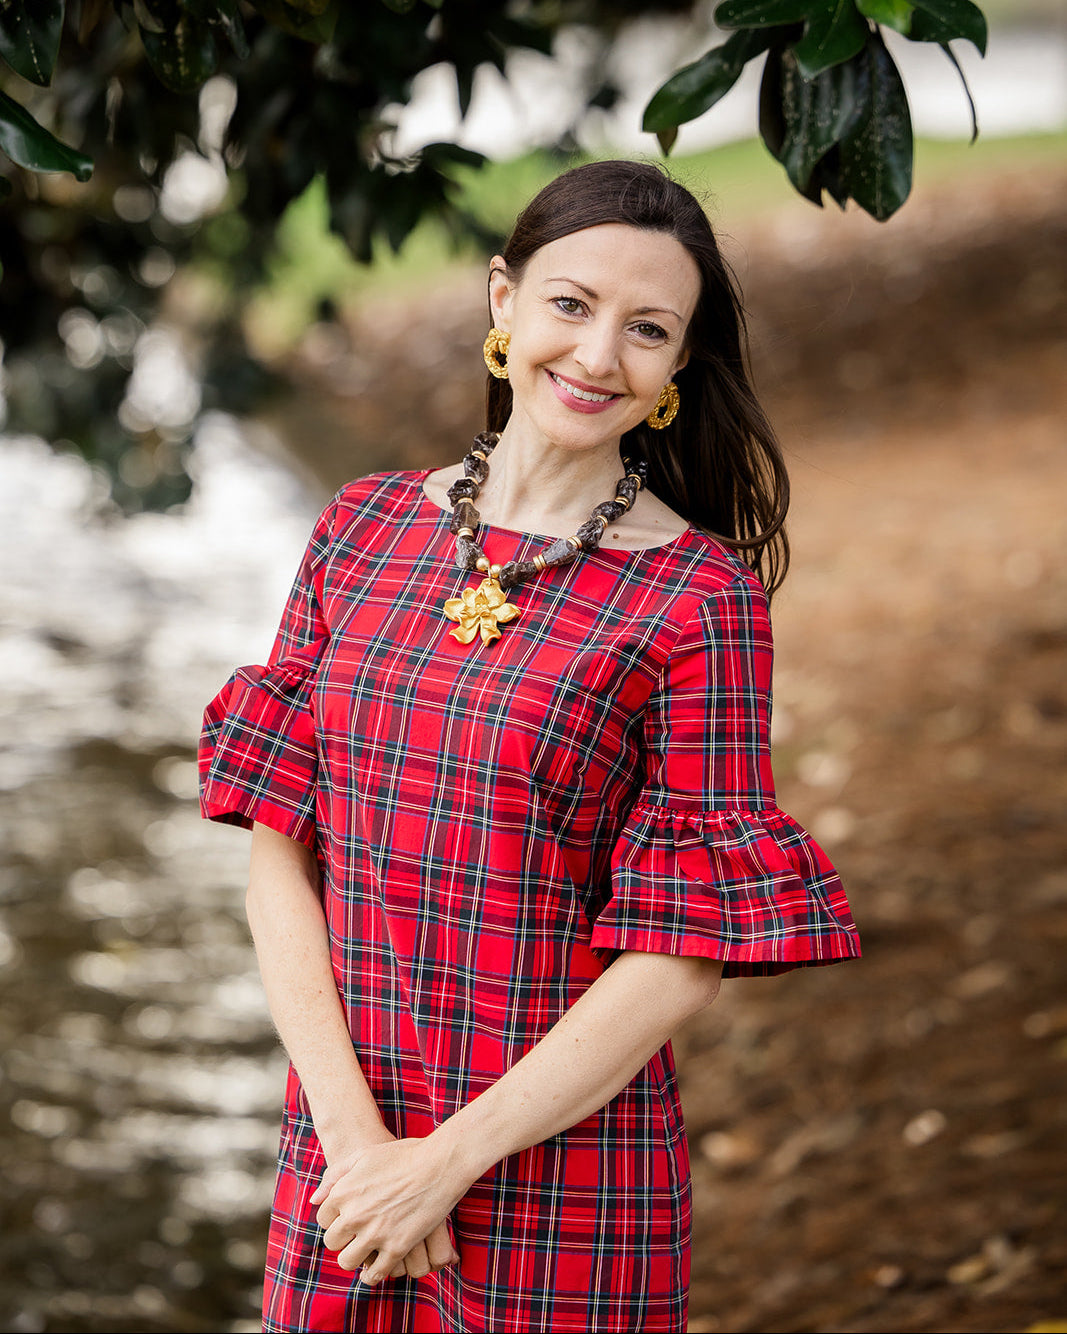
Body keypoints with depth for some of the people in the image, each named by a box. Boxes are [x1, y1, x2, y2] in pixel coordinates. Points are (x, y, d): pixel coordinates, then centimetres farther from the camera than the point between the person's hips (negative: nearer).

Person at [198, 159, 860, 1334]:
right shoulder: (364, 530, 3)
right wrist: (349, 1128, -10)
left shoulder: (700, 598, -9)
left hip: (565, 1191, -3)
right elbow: (279, 845, 1)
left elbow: (686, 954, -12)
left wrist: (445, 1163, -13)